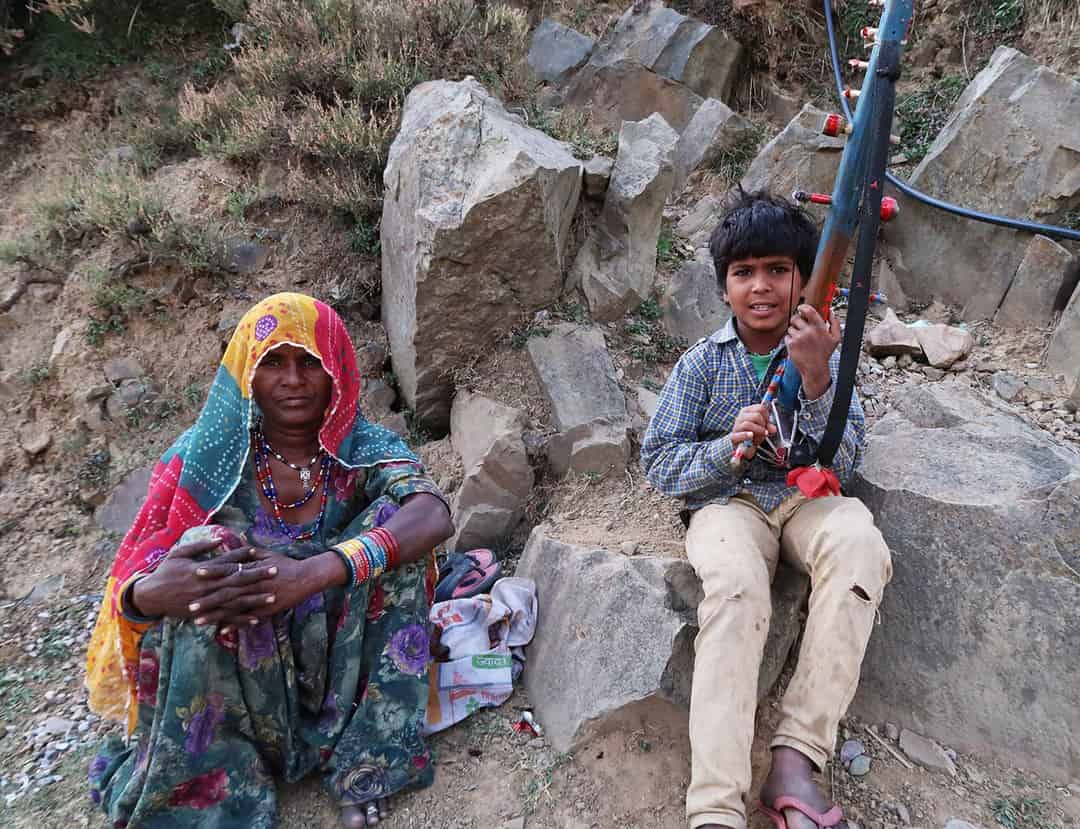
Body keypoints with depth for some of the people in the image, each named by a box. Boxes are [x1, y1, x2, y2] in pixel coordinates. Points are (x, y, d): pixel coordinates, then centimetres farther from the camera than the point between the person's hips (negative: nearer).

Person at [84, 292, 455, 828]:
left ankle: (364, 768, -16)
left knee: (392, 524, -24)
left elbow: (434, 515, -30)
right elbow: (135, 582, -13)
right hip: (228, 667, 0)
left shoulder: (365, 450, -9)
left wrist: (314, 573, -45)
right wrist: (151, 593, -40)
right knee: (208, 547, -27)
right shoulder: (209, 453, -9)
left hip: (337, 655, 1)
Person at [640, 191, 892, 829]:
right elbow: (659, 464, 3)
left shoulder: (824, 353, 7)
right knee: (737, 587, -36)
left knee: (859, 545, -34)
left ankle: (797, 757, -32)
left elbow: (842, 463, -4)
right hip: (727, 500, -1)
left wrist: (818, 380, -21)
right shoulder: (703, 363, 6)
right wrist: (726, 448, -17)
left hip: (807, 496, 2)